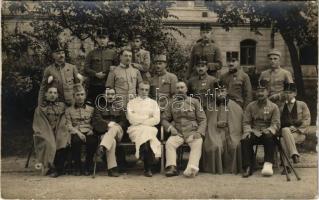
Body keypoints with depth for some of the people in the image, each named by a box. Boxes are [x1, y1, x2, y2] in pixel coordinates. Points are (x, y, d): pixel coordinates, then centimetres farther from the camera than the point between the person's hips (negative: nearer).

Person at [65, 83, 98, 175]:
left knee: (93, 140, -35)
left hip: (88, 132, 1)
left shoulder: (91, 109, 19)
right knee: (76, 140, -38)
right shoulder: (69, 110, 16)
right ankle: (77, 167, -17)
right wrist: (78, 132, -14)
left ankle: (88, 166, -14)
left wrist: (92, 130, -10)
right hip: (75, 133, 0)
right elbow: (69, 125, 4)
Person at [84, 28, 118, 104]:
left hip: (108, 84, 0)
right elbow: (86, 68, 4)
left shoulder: (112, 52, 7)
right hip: (94, 85, 1)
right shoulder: (92, 53, 7)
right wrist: (95, 74, -10)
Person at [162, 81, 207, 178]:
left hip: (192, 132, -1)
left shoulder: (194, 102, 10)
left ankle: (191, 169, -41)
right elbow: (164, 119, 16)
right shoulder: (172, 103, 15)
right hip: (177, 133, 2)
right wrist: (170, 128, -4)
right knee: (169, 143, -27)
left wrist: (199, 132, -9)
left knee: (197, 143, -31)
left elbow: (202, 119, 7)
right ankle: (171, 168, -31)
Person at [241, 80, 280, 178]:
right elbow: (246, 122, 8)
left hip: (267, 133, -1)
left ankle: (268, 164, -34)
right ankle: (248, 168, -28)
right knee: (245, 140, -31)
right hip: (254, 133, 2)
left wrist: (269, 130, -22)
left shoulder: (273, 107, 8)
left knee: (269, 137, -37)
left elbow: (276, 123, -1)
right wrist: (248, 131, -13)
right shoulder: (250, 106, 13)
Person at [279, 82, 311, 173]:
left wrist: (297, 128, -11)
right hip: (284, 131, 3)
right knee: (285, 130, -36)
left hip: (298, 133, -3)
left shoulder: (302, 105, 9)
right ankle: (294, 155, -40)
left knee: (283, 140, -35)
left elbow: (307, 120, 2)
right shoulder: (282, 107, 19)